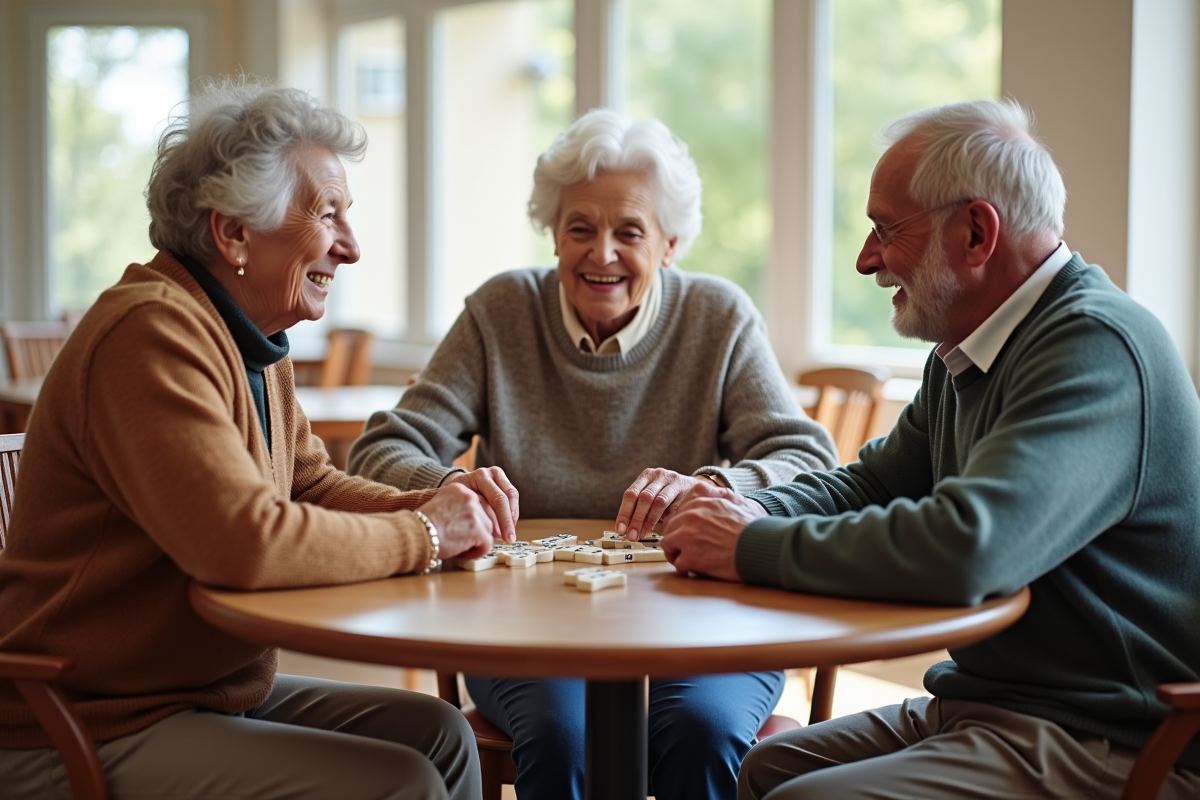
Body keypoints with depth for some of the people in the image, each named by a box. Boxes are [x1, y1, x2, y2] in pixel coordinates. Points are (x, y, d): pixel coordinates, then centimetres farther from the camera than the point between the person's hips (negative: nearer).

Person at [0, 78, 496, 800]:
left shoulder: (254, 344, 11)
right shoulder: (155, 333, -23)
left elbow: (312, 483, 16)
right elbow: (245, 541, -33)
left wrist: (429, 506, -5)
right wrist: (422, 536, -18)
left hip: (212, 692, 10)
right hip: (87, 734, -10)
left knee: (439, 734, 6)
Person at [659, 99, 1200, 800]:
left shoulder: (1095, 347, -21)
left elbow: (965, 547, -34)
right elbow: (870, 483, 21)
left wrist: (753, 548, -22)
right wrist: (753, 512, -1)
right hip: (989, 705, 10)